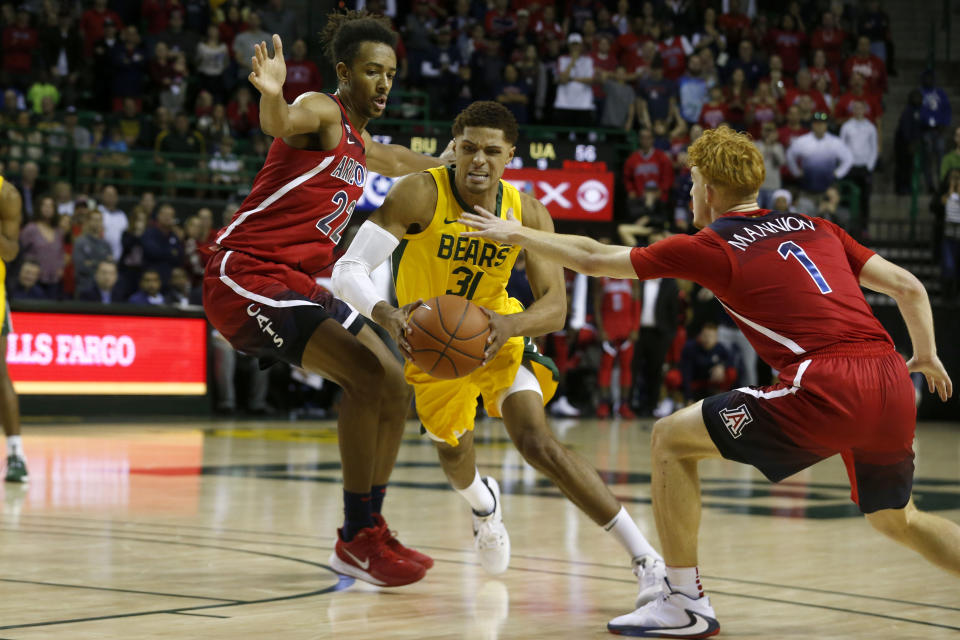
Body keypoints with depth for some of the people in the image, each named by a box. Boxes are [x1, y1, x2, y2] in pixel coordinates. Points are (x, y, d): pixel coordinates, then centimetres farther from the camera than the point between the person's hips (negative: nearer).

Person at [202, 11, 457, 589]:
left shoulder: (361, 143, 17)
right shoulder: (323, 112, -12)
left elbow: (396, 161, 43)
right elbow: (281, 123, -38)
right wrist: (272, 96, -61)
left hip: (299, 281, 10)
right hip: (245, 275, -10)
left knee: (395, 386, 9)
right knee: (368, 376, -22)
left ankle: (370, 530, 17)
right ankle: (359, 538, -12)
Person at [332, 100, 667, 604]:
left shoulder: (527, 213, -19)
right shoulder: (420, 195, -27)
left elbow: (555, 307, -22)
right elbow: (348, 270, -32)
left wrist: (512, 323, -45)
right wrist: (386, 314, -53)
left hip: (500, 334, -1)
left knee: (539, 444, -21)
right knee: (454, 455, 17)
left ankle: (647, 560, -22)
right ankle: (482, 504, 58)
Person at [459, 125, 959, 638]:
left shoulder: (713, 248, 6)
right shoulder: (813, 227, 21)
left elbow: (594, 259, 14)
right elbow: (908, 287, 20)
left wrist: (517, 234, 26)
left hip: (828, 388, -6)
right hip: (893, 385, 7)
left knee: (671, 439, 9)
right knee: (898, 520, 29)